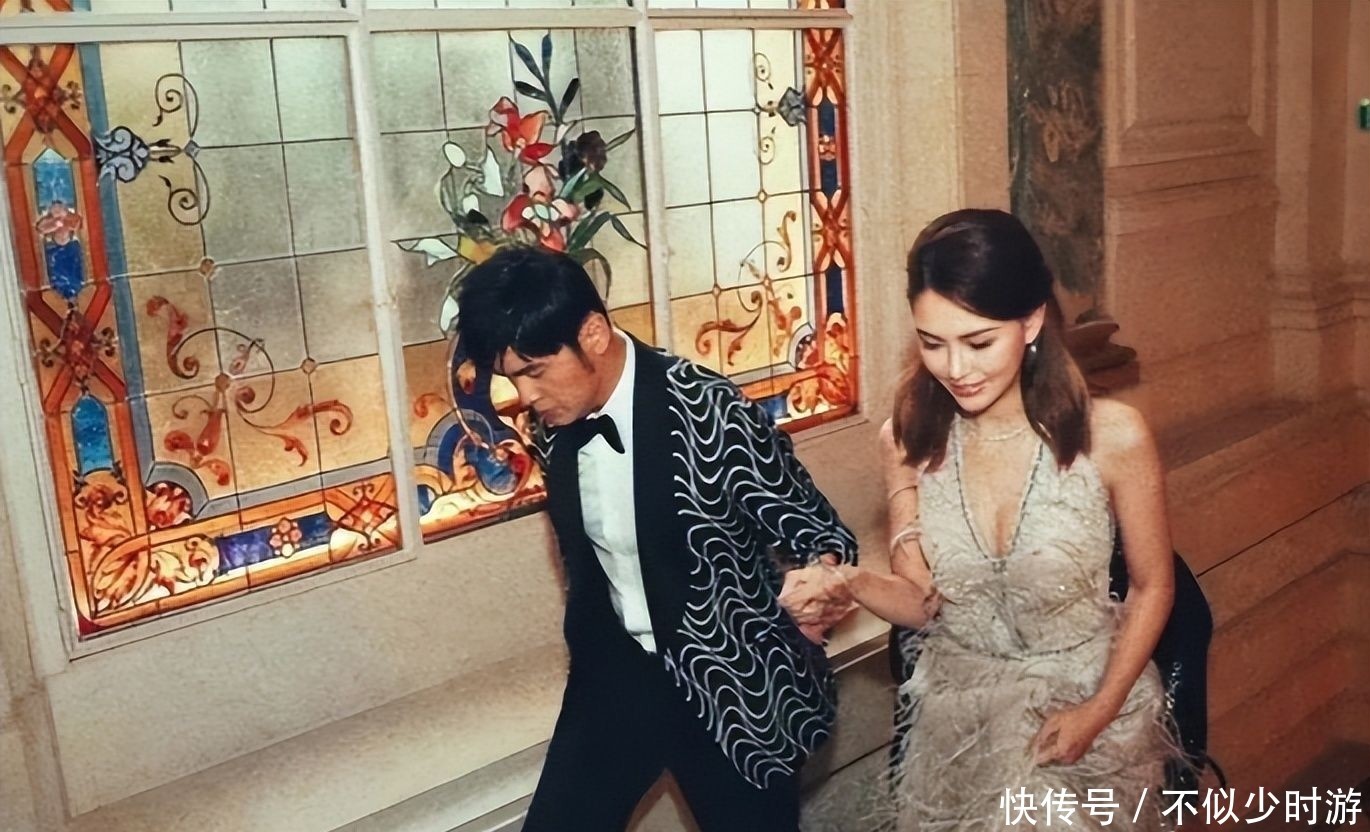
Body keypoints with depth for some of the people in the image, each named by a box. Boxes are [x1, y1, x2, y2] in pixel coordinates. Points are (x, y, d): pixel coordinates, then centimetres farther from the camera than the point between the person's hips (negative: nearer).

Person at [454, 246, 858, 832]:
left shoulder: (708, 413, -24)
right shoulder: (554, 426, -5)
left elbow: (818, 530, -17)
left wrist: (820, 581, -37)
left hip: (734, 681, -5)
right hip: (618, 671, 5)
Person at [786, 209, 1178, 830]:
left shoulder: (1113, 437, -19)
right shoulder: (907, 439, -11)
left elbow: (1152, 587, -4)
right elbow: (923, 601, -4)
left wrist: (1100, 709, -11)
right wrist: (853, 583, -24)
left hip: (1086, 697, -2)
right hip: (956, 708, 2)